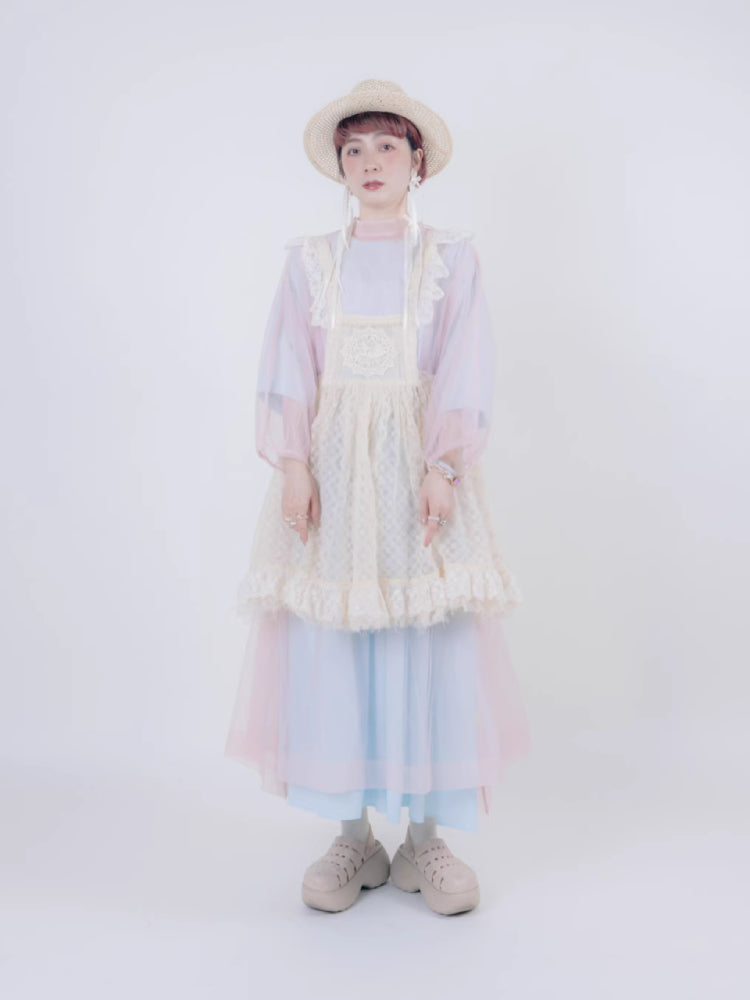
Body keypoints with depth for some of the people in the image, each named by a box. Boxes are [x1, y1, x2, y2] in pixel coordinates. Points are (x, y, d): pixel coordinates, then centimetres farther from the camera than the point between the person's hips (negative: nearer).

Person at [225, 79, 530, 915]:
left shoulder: (450, 258, 8)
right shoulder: (308, 260, 11)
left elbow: (464, 372, -1)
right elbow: (287, 369, 3)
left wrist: (443, 468, -14)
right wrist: (292, 465, -10)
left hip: (417, 462, -1)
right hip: (332, 463, 1)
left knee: (433, 639, -4)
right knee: (328, 638, -1)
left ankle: (426, 837, 12)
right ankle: (353, 836, 14)